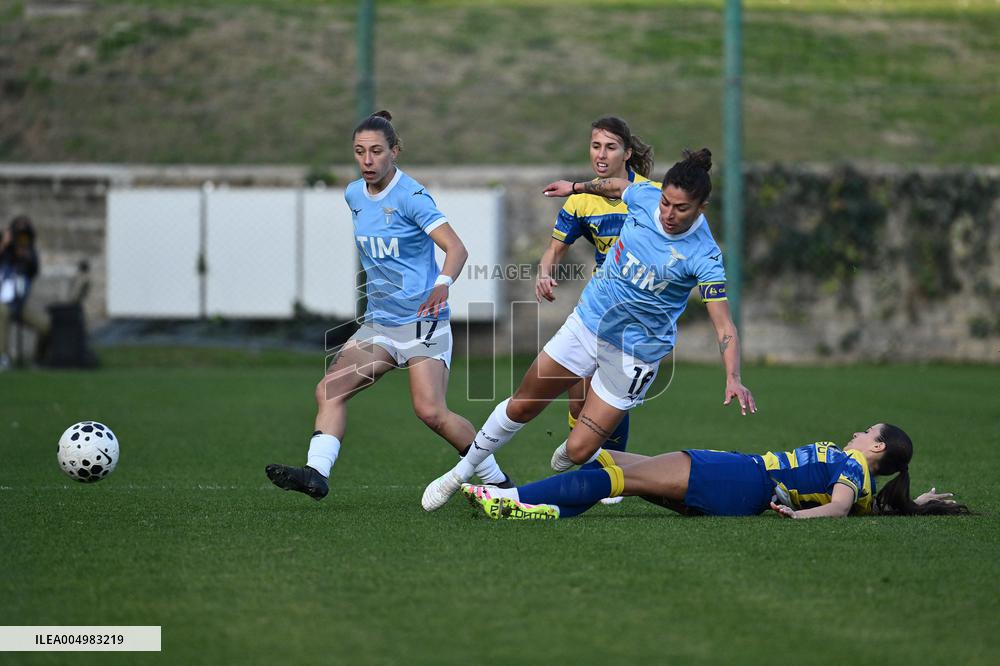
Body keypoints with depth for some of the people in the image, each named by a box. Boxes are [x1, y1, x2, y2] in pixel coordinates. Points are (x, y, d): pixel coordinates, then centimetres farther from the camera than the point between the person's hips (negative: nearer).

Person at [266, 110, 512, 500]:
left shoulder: (411, 196, -13)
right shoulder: (354, 195, 9)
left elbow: (456, 248, -23)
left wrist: (443, 284, -41)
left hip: (423, 321, -7)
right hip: (378, 322, 7)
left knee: (431, 412, -16)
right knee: (330, 389, -10)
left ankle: (495, 479, 0)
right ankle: (316, 474, -15)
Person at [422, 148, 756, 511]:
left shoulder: (703, 256, -24)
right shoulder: (644, 197, -12)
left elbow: (724, 326, -26)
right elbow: (620, 185, 14)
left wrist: (733, 378, -40)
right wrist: (577, 187, 28)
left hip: (635, 353, -4)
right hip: (587, 322, 4)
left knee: (579, 452, -6)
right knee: (521, 406, 13)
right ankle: (462, 473, 33)